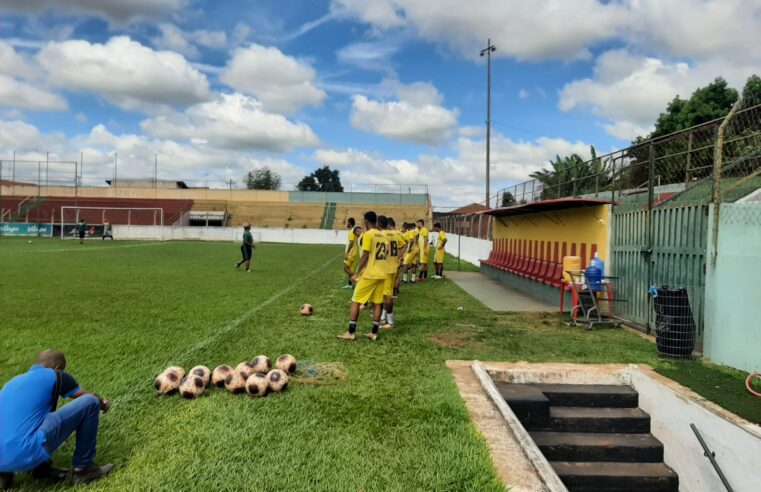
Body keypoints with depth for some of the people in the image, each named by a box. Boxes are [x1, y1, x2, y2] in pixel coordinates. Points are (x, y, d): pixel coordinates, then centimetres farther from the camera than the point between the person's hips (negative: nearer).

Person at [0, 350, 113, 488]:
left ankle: (40, 467, 19)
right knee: (90, 402, 0)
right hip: (25, 454, -8)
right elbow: (92, 398, 21)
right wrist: (102, 404, 44)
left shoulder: (14, 381, 27)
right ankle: (83, 469, 9)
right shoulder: (55, 376, 8)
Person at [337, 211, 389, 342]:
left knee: (355, 302, 1)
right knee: (377, 303, 10)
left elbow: (365, 256, -15)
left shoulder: (367, 234, -11)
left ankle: (351, 333, 2)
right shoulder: (382, 235, 11)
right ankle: (374, 333, 13)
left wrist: (357, 273, -10)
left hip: (369, 274, -7)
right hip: (381, 274, 7)